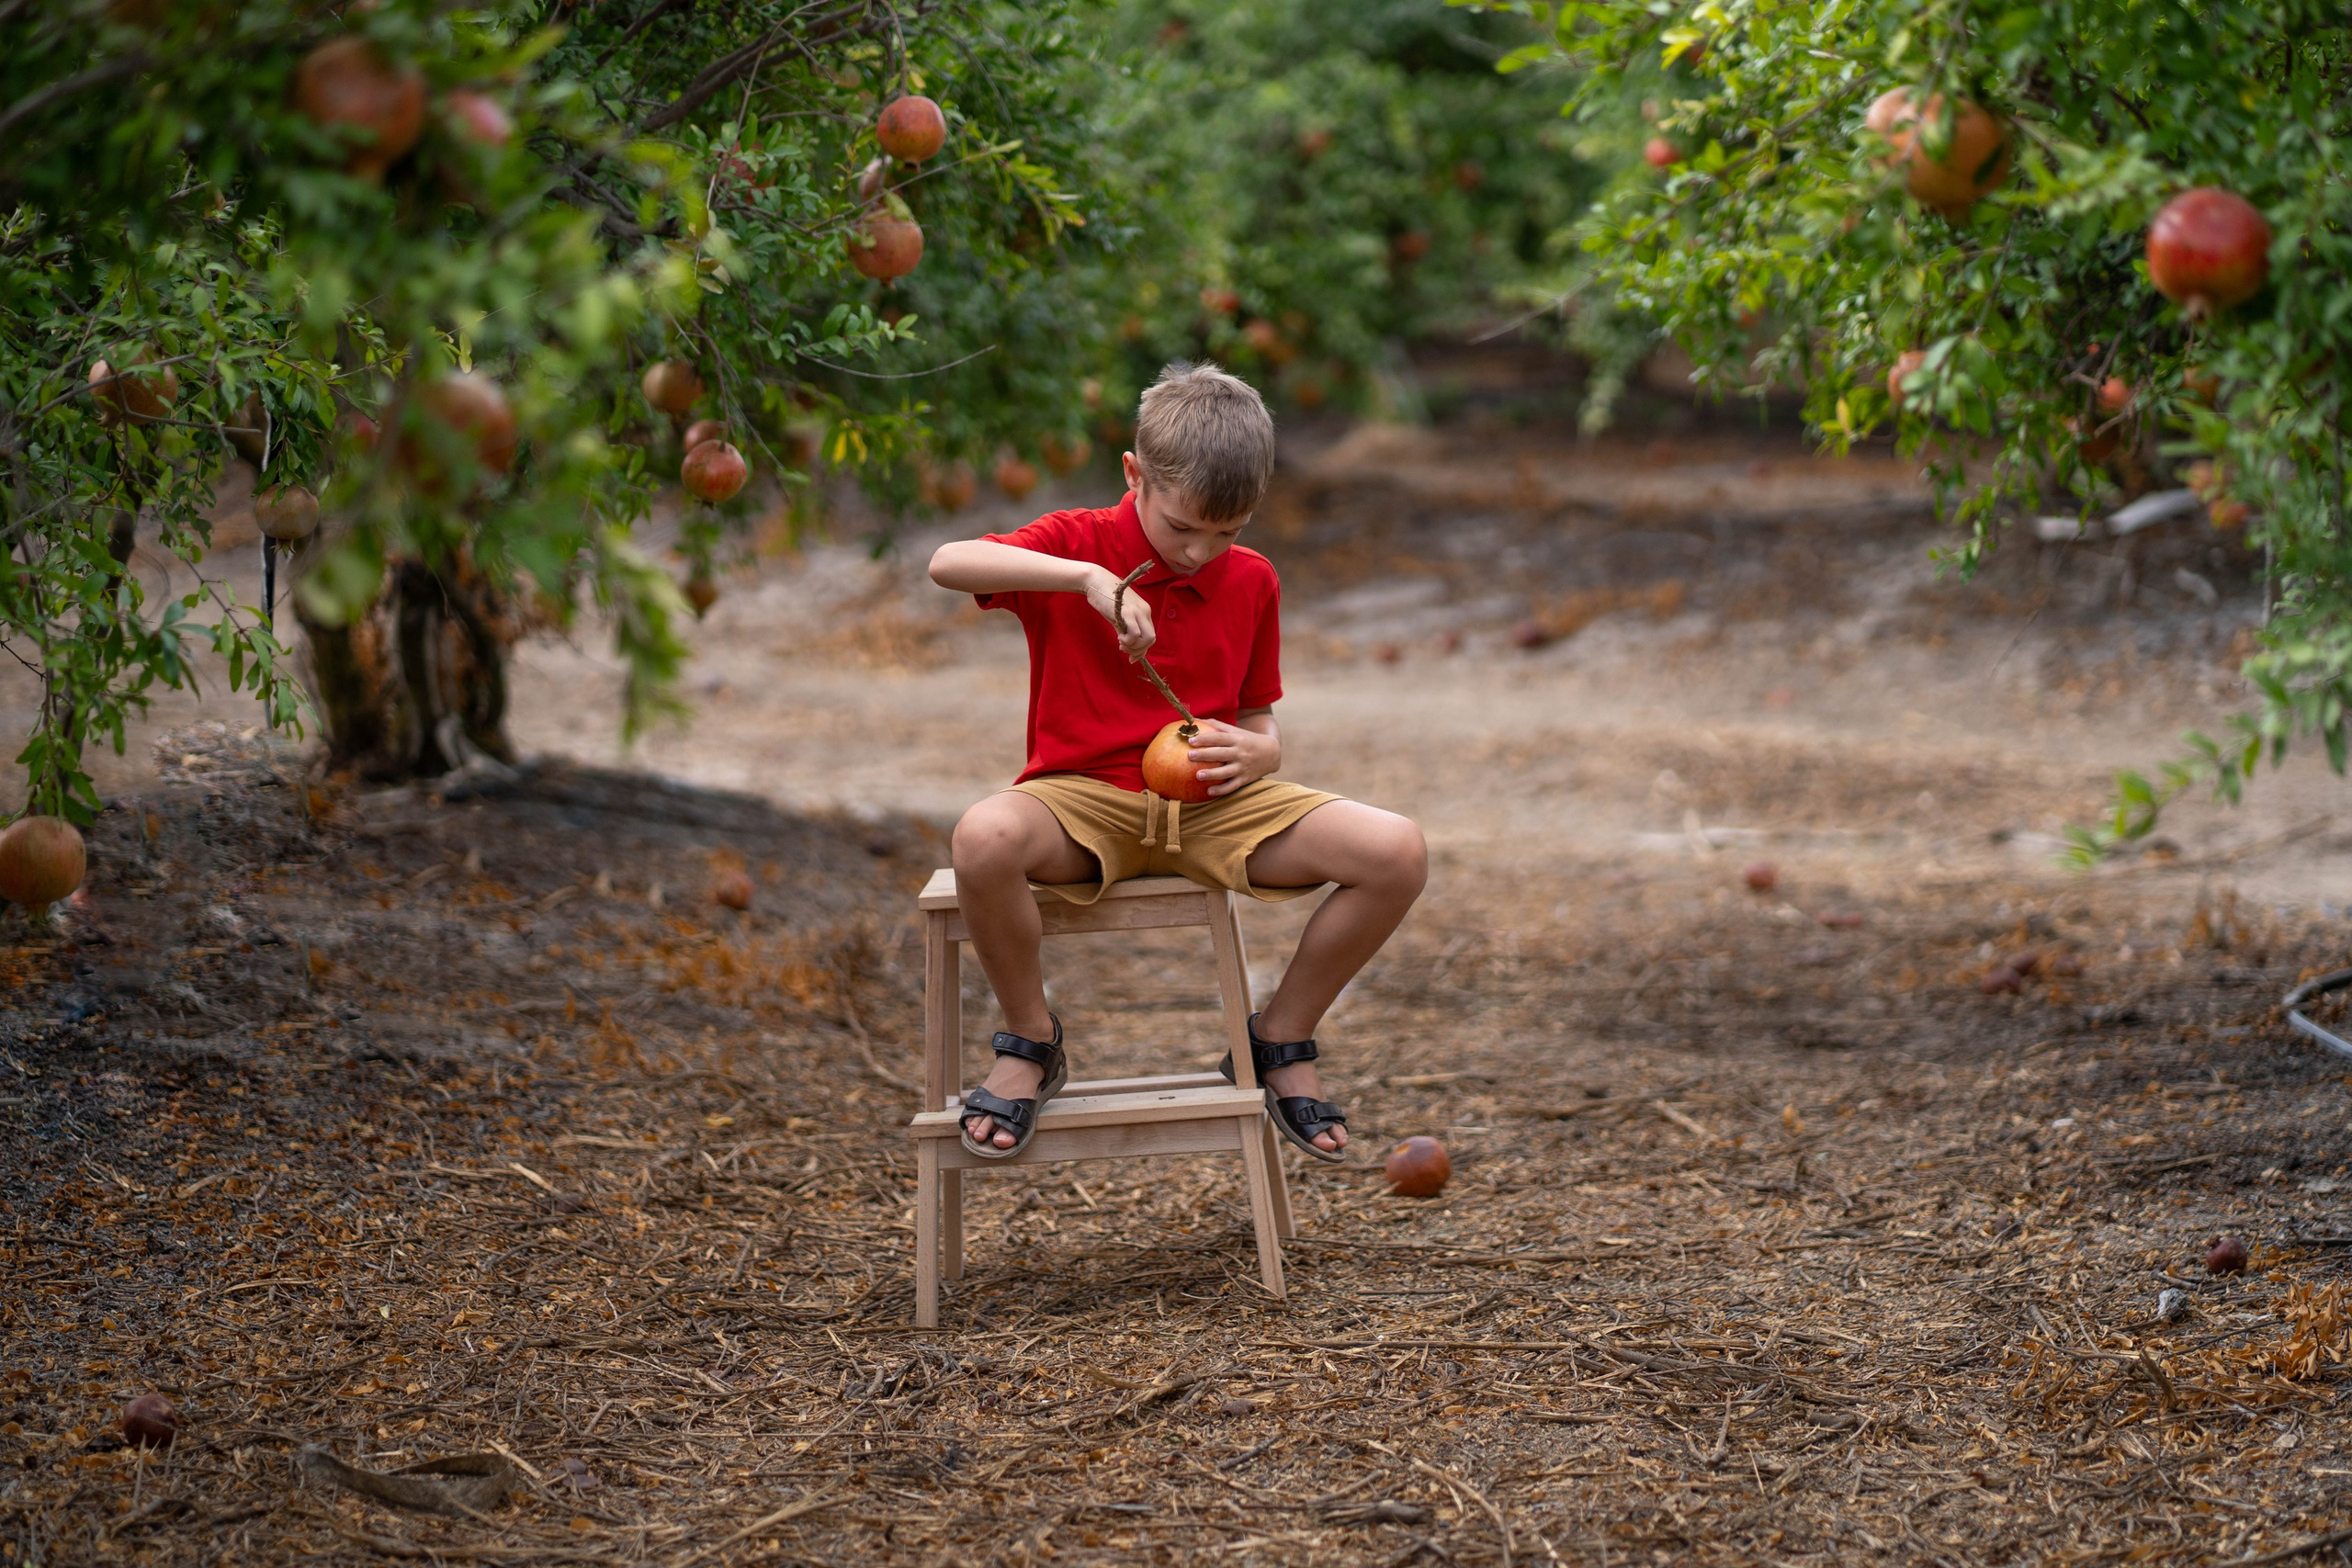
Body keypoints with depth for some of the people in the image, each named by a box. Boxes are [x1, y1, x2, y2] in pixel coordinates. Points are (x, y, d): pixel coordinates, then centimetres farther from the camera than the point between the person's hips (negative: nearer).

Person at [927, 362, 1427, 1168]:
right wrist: (1088, 578, -32)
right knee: (984, 839, -39)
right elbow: (947, 564, -23)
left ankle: (1281, 1041, 4)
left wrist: (1253, 752, -11)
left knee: (1398, 853, -20)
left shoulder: (1250, 581, 8)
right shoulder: (1078, 544, -4)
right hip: (1086, 797, -3)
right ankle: (1031, 1042, -9)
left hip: (1214, 804, 3)